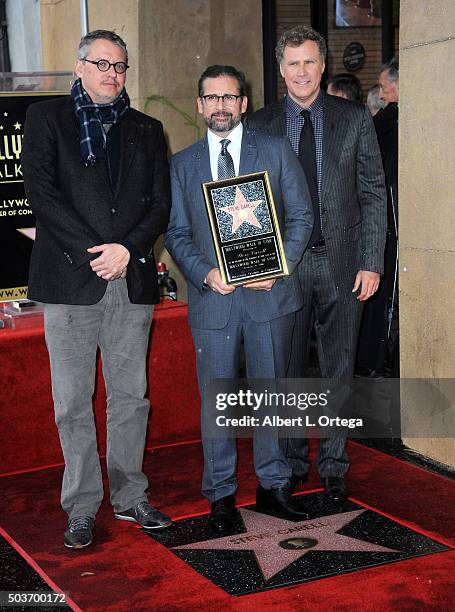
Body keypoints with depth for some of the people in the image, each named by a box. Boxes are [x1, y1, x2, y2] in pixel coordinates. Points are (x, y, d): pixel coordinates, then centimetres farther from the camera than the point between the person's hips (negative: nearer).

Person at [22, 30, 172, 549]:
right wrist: (94, 254, -13)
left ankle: (130, 497, 22)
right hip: (70, 281, -3)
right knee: (74, 403, 3)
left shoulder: (146, 130, 16)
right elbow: (41, 191, -6)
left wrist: (127, 249, -10)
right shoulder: (46, 117, 7)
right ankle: (81, 508, 14)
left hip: (132, 281, 3)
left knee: (130, 396, 9)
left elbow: (161, 203, 8)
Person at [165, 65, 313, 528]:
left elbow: (301, 216, 4)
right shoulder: (182, 164, 10)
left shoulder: (276, 151, 6)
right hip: (212, 297, 1)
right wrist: (205, 273, -11)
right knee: (215, 398, 5)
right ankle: (221, 493, 17)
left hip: (270, 292, 0)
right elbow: (176, 232, 6)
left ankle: (273, 485, 22)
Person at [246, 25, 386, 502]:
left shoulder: (354, 119, 4)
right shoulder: (260, 125, 4)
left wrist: (372, 262, -3)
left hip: (341, 262, 0)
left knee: (338, 371, 7)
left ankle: (333, 466, 20)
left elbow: (373, 193, 3)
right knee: (286, 371, 7)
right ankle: (290, 463, 22)